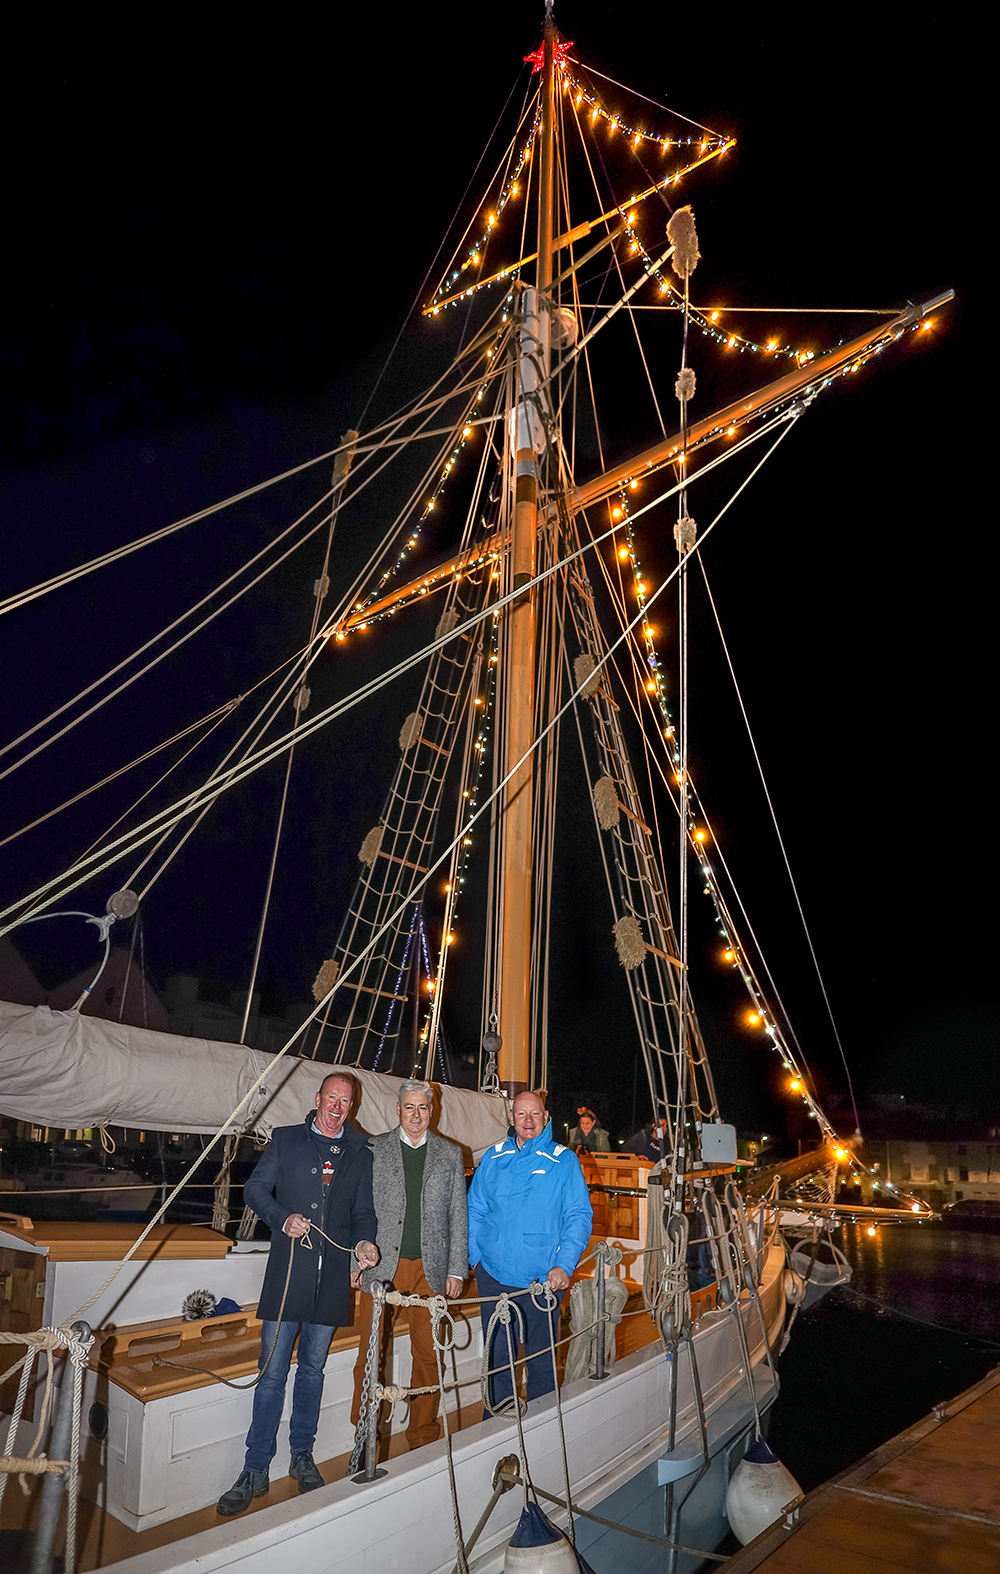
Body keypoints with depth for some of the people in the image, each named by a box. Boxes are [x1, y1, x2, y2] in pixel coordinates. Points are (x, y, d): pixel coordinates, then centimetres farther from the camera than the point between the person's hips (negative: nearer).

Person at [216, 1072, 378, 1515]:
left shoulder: (361, 1154, 9)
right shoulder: (286, 1140, 4)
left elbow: (363, 1212, 13)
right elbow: (255, 1188, 3)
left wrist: (364, 1242, -7)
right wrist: (283, 1218, -14)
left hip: (332, 1277, 2)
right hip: (288, 1272, -2)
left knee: (313, 1368, 14)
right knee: (273, 1372, 0)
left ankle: (302, 1455, 29)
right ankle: (256, 1470, 12)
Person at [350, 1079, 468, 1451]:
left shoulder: (450, 1155, 8)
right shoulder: (373, 1149, 3)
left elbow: (459, 1216, 8)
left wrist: (457, 1270, 4)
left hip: (430, 1267, 1)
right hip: (382, 1264, -1)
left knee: (428, 1354, 7)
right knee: (370, 1353, 2)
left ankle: (423, 1436, 22)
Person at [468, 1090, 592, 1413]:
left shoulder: (564, 1161, -3)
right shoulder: (493, 1158, 5)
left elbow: (579, 1216, -4)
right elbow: (475, 1211, 12)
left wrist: (564, 1265, -13)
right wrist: (475, 1256, 2)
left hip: (544, 1278, -2)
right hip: (493, 1275, 2)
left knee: (541, 1356, 7)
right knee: (497, 1354, 12)